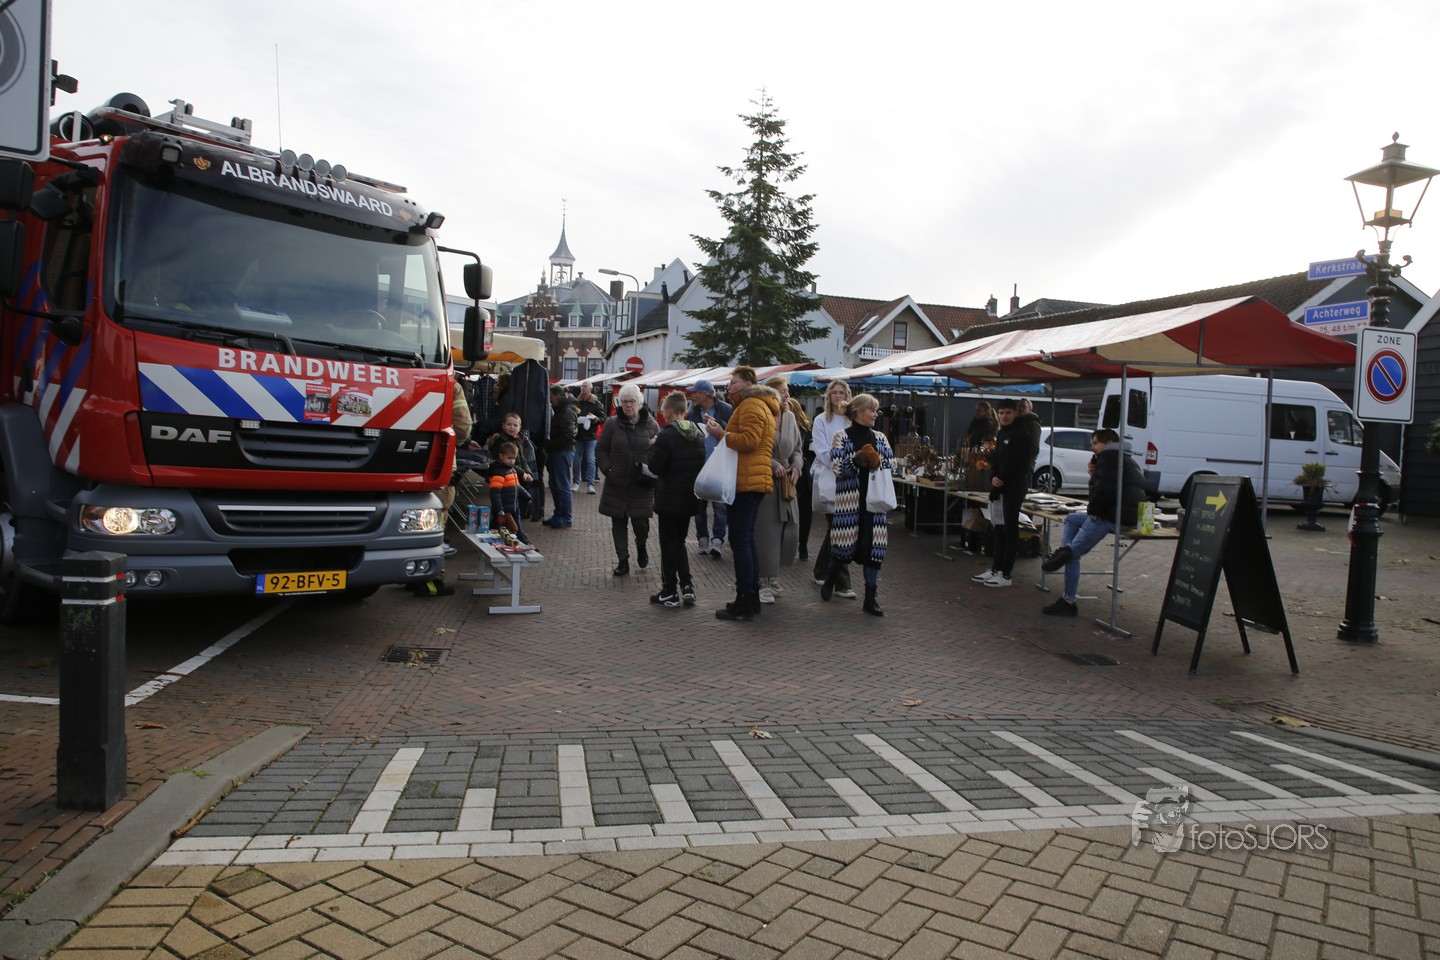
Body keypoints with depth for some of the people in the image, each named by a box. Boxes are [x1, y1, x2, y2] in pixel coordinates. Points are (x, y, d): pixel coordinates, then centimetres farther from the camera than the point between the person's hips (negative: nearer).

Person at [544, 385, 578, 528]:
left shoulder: (567, 411, -14)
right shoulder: (559, 410, 17)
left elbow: (567, 436, -21)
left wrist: (550, 445, -15)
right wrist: (548, 446, 8)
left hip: (563, 452, -10)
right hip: (556, 452, 10)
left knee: (562, 485, -5)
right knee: (554, 484, 14)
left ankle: (566, 518, 1)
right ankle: (559, 514, 22)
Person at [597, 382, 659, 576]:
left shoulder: (651, 425, 1)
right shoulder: (612, 424, 2)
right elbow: (600, 450, 6)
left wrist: (653, 474, -5)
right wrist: (607, 471, -6)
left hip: (642, 485, -1)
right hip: (617, 484, 1)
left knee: (640, 521, -5)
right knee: (618, 522, 7)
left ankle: (641, 545, 29)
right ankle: (623, 561, 19)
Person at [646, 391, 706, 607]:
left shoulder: (667, 436, -18)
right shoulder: (698, 434, 4)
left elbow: (655, 468, -16)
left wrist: (653, 447, -2)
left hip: (669, 499, -6)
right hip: (689, 498, 6)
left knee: (669, 544, 4)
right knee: (679, 542, 18)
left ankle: (670, 592, 10)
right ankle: (687, 585, 8)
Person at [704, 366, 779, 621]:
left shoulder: (751, 405, -10)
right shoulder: (759, 404, 25)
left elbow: (749, 441, -21)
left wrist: (721, 433, -14)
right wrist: (723, 431, 11)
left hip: (746, 482, -11)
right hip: (753, 481, 11)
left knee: (740, 540, -10)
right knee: (746, 540, 14)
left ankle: (745, 602, -8)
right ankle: (752, 598, 18)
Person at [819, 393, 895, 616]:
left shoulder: (880, 438, 11)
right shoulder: (842, 436, -2)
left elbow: (892, 465, 8)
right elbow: (837, 468, -10)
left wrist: (877, 463, -10)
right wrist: (858, 459, -20)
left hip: (874, 498, 4)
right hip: (849, 499, -4)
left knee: (874, 544, 0)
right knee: (845, 542, 0)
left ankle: (870, 598, 5)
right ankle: (831, 580, 31)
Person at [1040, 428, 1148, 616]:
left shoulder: (1109, 456, -7)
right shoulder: (1127, 460, 27)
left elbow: (1105, 489, -20)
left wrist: (1093, 510, -8)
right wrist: (1094, 475, 11)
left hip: (1115, 517, -11)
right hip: (1127, 514, 11)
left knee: (1074, 553, -7)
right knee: (1071, 519, 26)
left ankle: (1068, 601, -4)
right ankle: (1065, 552, 1)